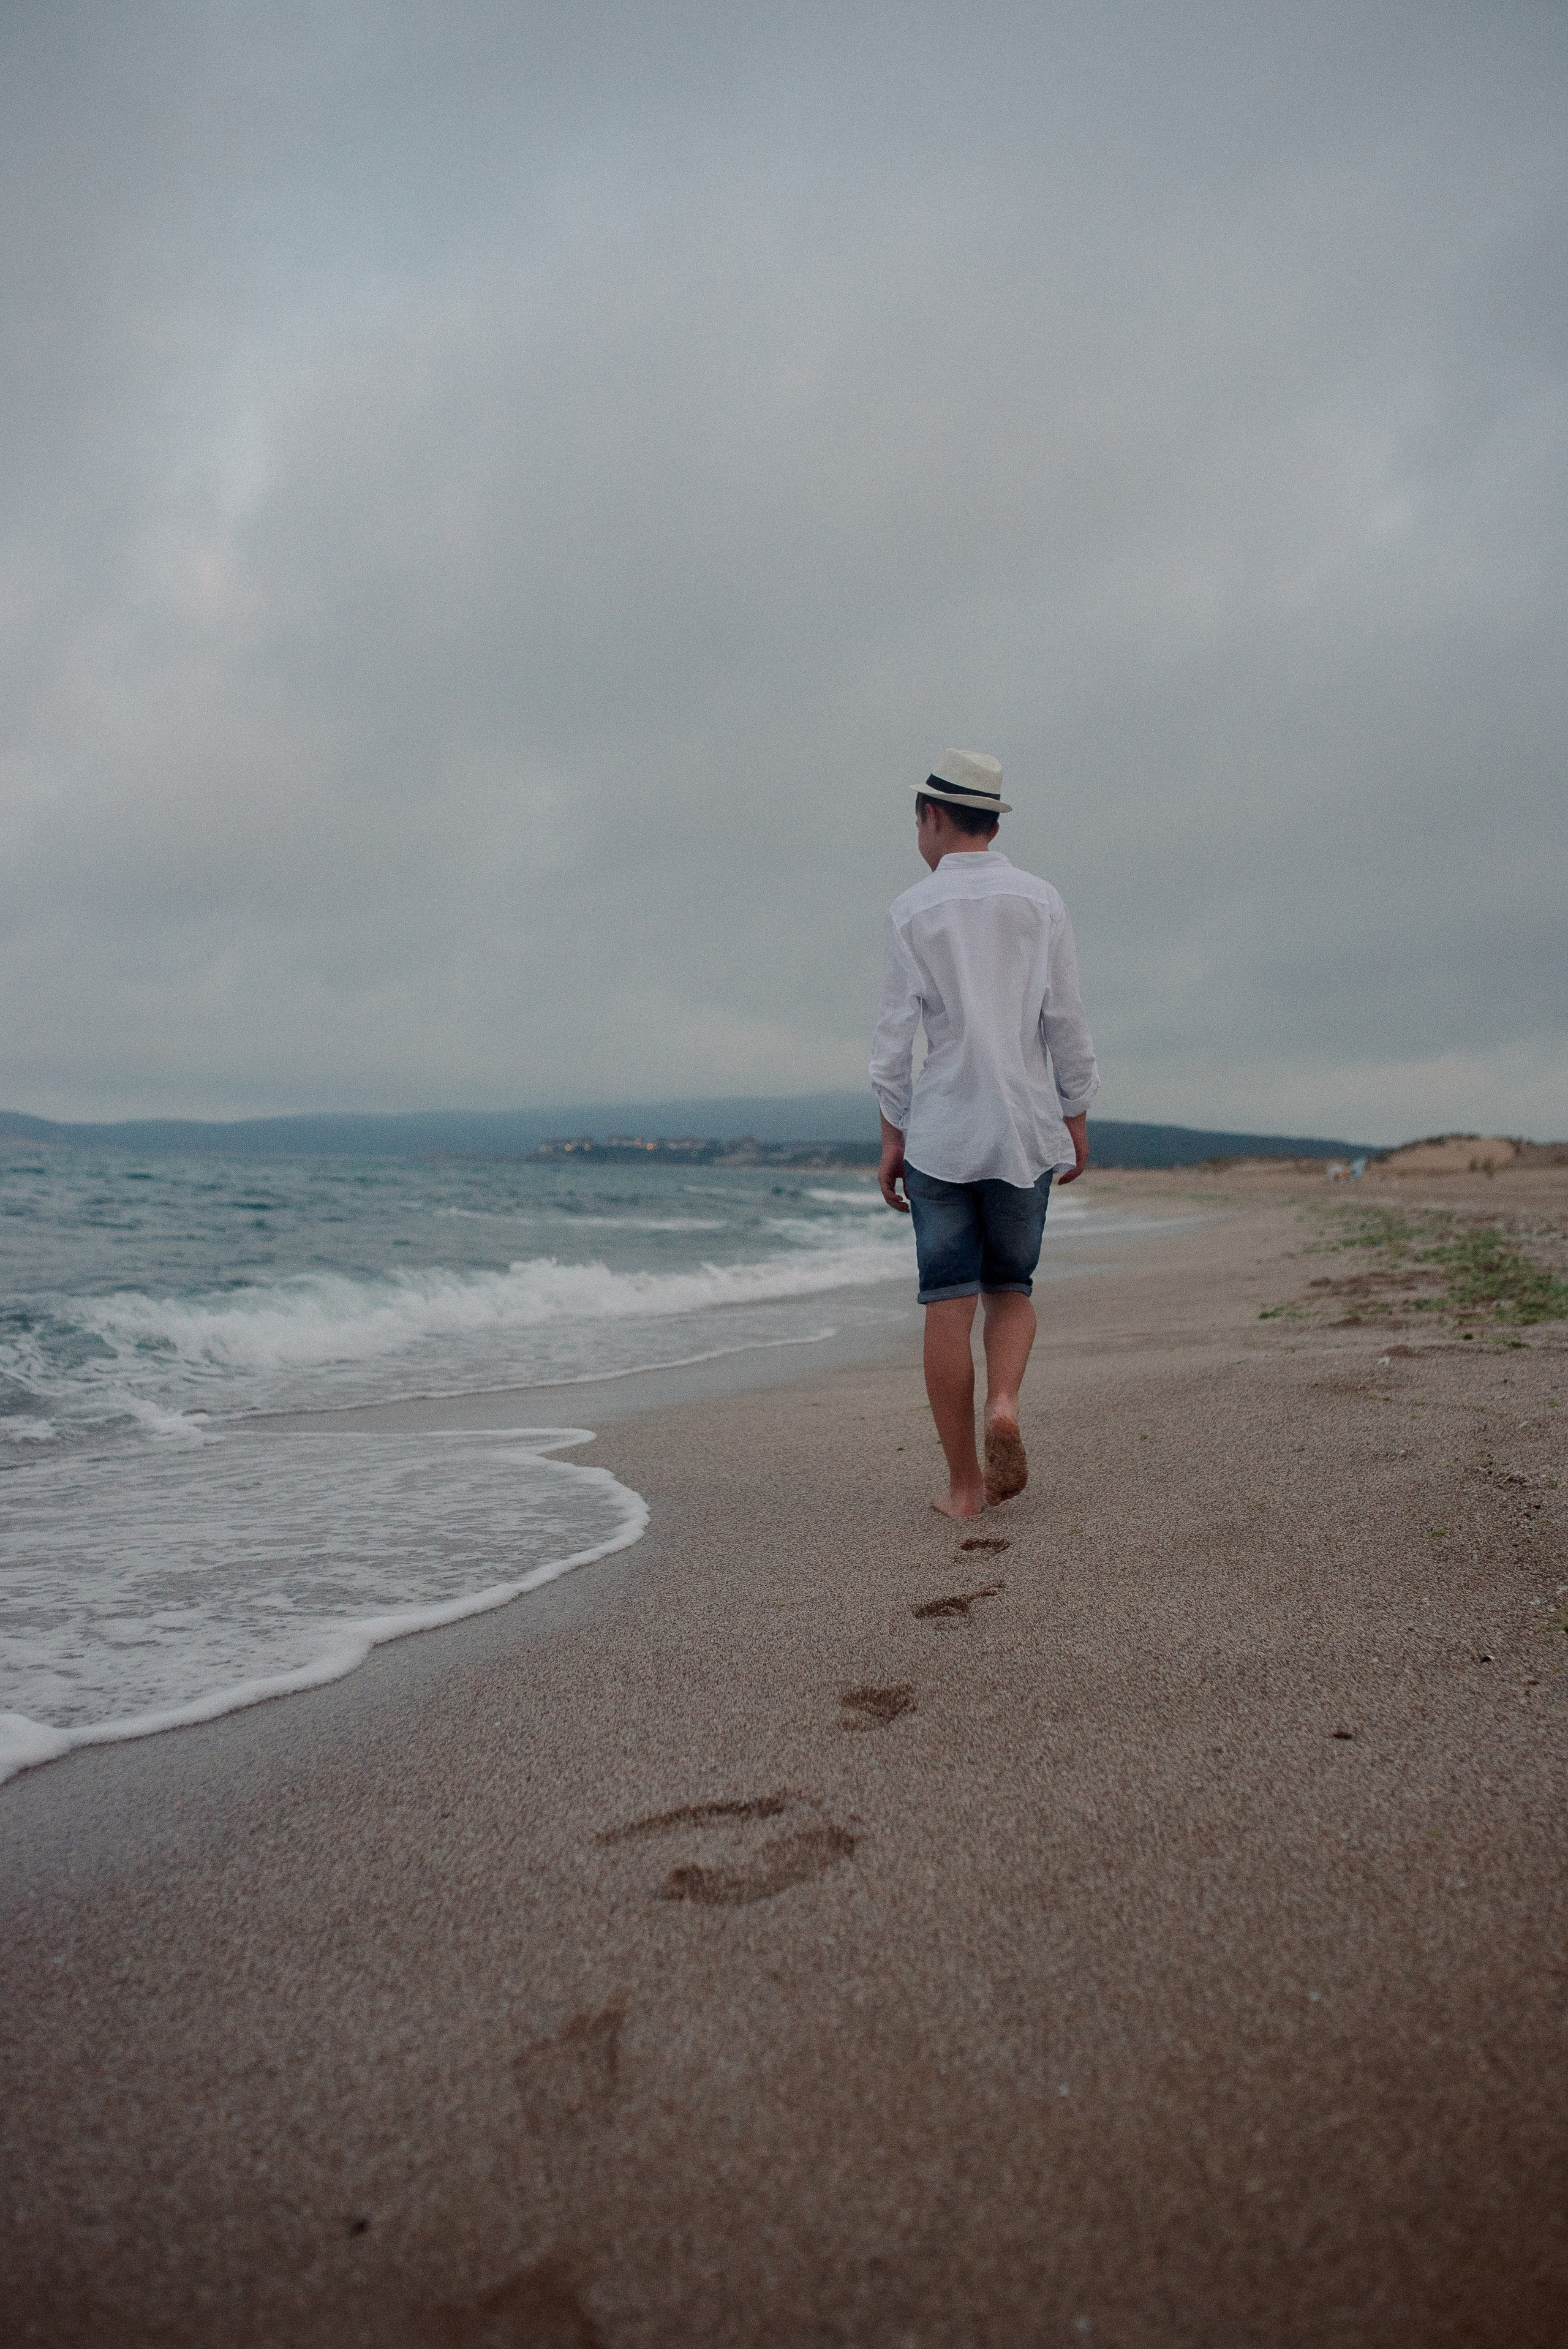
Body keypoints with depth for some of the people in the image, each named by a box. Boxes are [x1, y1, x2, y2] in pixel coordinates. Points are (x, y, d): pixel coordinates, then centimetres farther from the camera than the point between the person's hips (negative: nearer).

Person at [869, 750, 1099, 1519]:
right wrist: (1076, 1120, 11)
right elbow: (1067, 1023, 2)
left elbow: (896, 1034, -4)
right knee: (1011, 1289, 16)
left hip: (940, 1132, -1)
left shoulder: (912, 910, -1)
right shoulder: (1041, 901, 4)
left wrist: (892, 1138, 3)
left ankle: (964, 1484, 6)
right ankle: (1003, 1403, -12)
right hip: (1026, 1125, 2)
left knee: (948, 1305, 3)